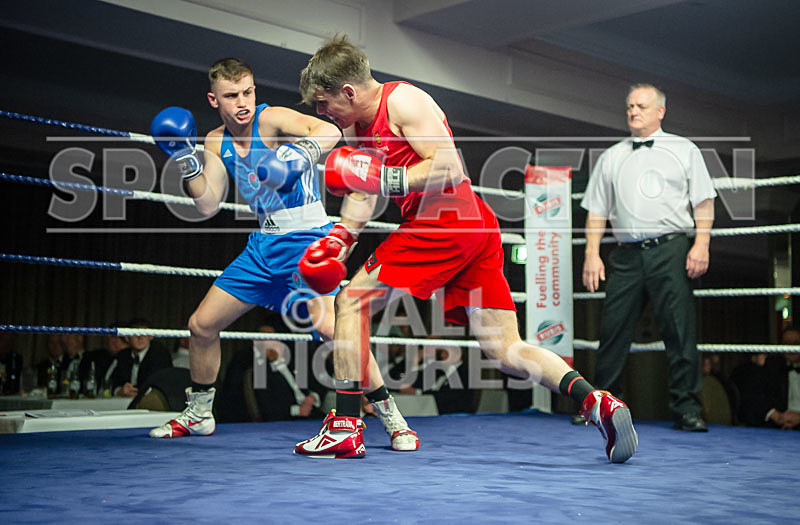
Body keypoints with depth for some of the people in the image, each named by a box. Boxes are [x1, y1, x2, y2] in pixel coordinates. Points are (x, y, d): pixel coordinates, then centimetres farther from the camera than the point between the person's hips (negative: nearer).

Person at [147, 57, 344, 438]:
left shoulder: (271, 119, -13)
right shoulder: (216, 142, 8)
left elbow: (330, 132, -29)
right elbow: (208, 205, 4)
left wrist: (300, 153, -48)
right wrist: (186, 160, -8)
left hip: (306, 237, -7)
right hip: (264, 245, 7)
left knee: (328, 324, -29)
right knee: (202, 324, 10)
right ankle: (198, 414, 32)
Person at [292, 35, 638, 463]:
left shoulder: (403, 101, -7)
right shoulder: (357, 128, 21)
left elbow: (451, 170, -17)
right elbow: (366, 192, 29)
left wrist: (382, 177, -20)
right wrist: (342, 235, 14)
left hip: (445, 223, -10)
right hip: (476, 232, 10)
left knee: (351, 302, -1)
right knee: (506, 351, 4)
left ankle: (345, 428, 1)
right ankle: (596, 402, -11)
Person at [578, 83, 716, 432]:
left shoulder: (684, 151, 11)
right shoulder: (611, 157, 17)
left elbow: (704, 202, 5)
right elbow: (597, 210, 15)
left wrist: (701, 245, -8)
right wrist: (592, 254, 5)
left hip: (670, 250, -2)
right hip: (626, 254, 3)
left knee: (679, 331, -7)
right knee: (613, 331, 0)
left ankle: (687, 409, -1)